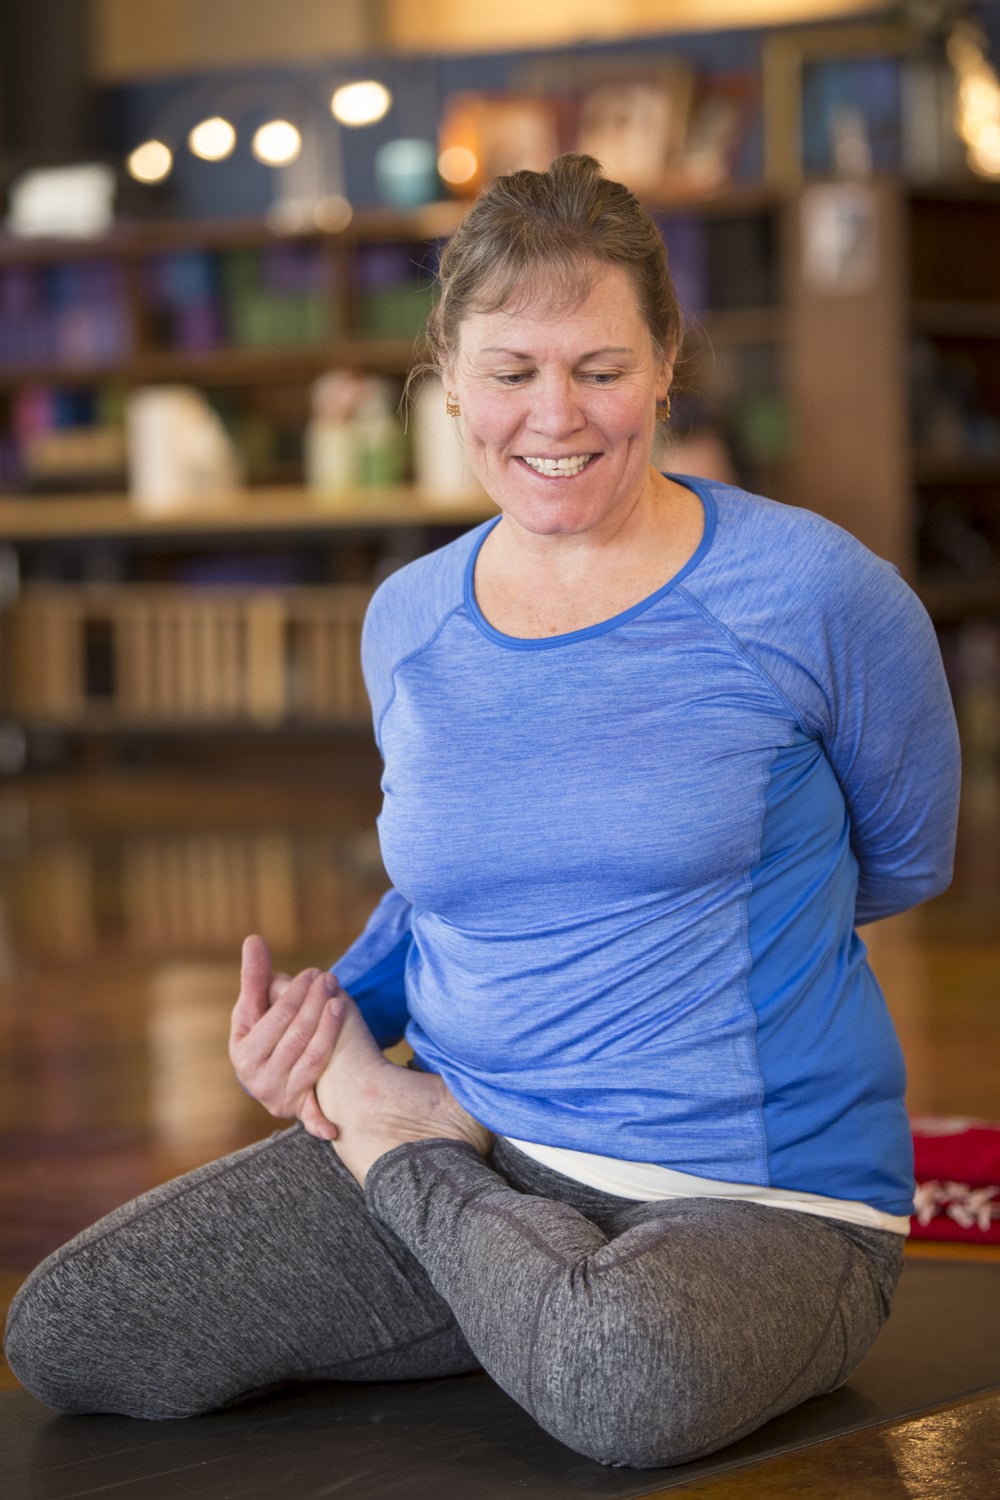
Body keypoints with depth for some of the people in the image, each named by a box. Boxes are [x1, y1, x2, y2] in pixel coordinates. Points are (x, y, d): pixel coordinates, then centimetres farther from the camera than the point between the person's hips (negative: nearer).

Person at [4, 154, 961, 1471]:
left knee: (630, 1374, -40)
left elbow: (902, 865, 7)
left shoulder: (809, 595, -9)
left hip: (766, 1198, -4)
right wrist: (332, 1016, 1)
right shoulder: (409, 624, 7)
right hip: (479, 1150, 4)